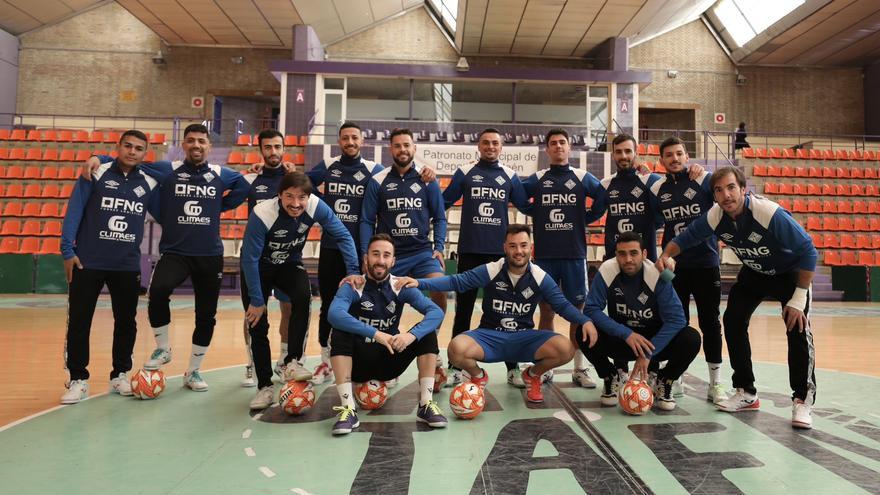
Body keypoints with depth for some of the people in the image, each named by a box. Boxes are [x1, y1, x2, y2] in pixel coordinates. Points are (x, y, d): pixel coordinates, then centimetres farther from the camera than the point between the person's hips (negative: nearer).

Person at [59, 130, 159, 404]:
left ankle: (120, 375, 24)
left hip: (128, 266, 3)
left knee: (126, 322, 9)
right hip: (88, 262, -2)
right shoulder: (96, 173, -3)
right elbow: (74, 211, -5)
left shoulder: (149, 183, 5)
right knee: (78, 321, 3)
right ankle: (78, 379, 15)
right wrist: (68, 250, -9)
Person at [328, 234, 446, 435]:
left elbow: (436, 312, -19)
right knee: (339, 333, -30)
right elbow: (334, 314, -36)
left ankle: (426, 405, -14)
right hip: (359, 363, -2)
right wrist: (375, 334, -44)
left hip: (390, 361, 2)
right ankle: (348, 410, -28)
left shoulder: (401, 287, -7)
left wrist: (411, 335, -37)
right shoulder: (352, 287, -14)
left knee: (427, 333, -17)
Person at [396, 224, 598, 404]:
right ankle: (478, 377, 7)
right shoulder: (490, 271, -8)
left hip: (524, 338, 2)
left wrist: (585, 321, -20)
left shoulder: (540, 277, -3)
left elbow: (562, 305, 0)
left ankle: (532, 376, 11)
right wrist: (419, 282, -22)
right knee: (456, 348, -32)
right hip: (489, 336, -1)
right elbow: (456, 281, -10)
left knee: (565, 349, -25)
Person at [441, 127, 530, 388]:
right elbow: (443, 203, 5)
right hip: (469, 251, -1)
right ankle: (456, 367, 15)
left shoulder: (510, 176, 9)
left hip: (501, 251, 1)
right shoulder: (464, 173, 5)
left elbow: (526, 207, 13)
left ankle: (512, 368, 15)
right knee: (463, 310, 5)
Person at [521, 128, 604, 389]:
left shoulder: (583, 178, 6)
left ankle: (580, 369, 14)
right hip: (544, 256, 0)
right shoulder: (537, 179, 7)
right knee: (546, 311, 6)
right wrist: (537, 216, 2)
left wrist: (586, 218, 3)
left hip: (574, 255, 0)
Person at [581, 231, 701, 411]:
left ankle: (663, 381, 3)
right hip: (620, 339, 0)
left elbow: (676, 318, -22)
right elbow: (591, 309, -20)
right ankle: (612, 376, 3)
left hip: (655, 341, 0)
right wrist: (626, 334, -30)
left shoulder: (657, 275, -21)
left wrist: (648, 354, -27)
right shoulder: (606, 271, -19)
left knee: (691, 339, -27)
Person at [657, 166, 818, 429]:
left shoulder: (771, 214, -36)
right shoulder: (715, 217, -22)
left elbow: (807, 251, -28)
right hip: (753, 273, 5)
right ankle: (746, 393, 10)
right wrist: (666, 255, -26)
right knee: (733, 322, -4)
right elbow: (685, 238, -5)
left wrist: (799, 297, -27)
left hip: (790, 272, -4)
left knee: (798, 329, -18)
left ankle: (803, 400, -3)